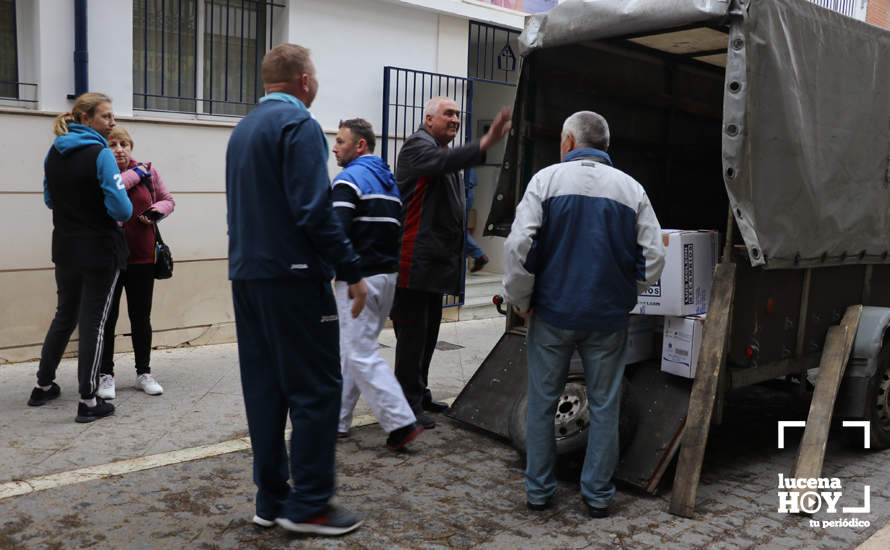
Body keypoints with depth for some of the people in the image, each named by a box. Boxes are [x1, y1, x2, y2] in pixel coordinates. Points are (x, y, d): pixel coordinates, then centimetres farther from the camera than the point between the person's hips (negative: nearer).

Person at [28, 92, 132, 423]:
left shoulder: (53, 154, 7)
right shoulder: (100, 154, -15)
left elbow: (50, 200, 18)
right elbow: (120, 209, -21)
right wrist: (126, 213, 0)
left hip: (65, 249, 7)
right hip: (100, 251, -7)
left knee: (64, 315, 21)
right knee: (93, 322, 0)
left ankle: (43, 386, 31)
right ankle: (88, 402, 5)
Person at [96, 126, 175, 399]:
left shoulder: (148, 171, 5)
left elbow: (168, 200, 15)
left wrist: (157, 211, -7)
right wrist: (134, 174, -14)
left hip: (142, 257, 3)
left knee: (141, 317, 12)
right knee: (107, 317, 5)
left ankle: (144, 372, 24)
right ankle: (105, 374, 17)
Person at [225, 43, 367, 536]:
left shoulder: (243, 129, 18)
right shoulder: (299, 124, -10)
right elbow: (314, 209, -19)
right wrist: (352, 272, -16)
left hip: (247, 275, 9)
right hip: (293, 275, -9)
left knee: (264, 387, 10)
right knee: (316, 388, -2)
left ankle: (271, 499, 17)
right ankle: (308, 505, 3)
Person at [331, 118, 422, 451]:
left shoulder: (349, 178, -10)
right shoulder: (389, 180, 17)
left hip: (359, 279, -9)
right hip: (387, 274, 9)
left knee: (361, 354, -5)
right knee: (350, 349, 15)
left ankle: (401, 423, -8)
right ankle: (337, 420, 21)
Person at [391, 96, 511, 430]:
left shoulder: (445, 152, 23)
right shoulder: (418, 145, -8)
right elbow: (442, 161, -34)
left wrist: (469, 248, 22)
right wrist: (485, 143, -48)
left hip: (436, 261, 10)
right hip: (415, 262, -10)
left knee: (428, 331, 16)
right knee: (412, 333, -6)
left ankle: (420, 394, 27)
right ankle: (409, 405, 2)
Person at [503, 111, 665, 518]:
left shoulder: (547, 179, -3)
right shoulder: (631, 189, 4)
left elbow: (519, 246, -11)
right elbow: (653, 257, 2)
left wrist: (521, 301, 0)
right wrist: (624, 295, 13)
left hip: (552, 313, -1)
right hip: (608, 318, 2)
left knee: (542, 403, 11)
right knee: (604, 407, 11)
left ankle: (538, 491, 20)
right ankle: (597, 495, 18)